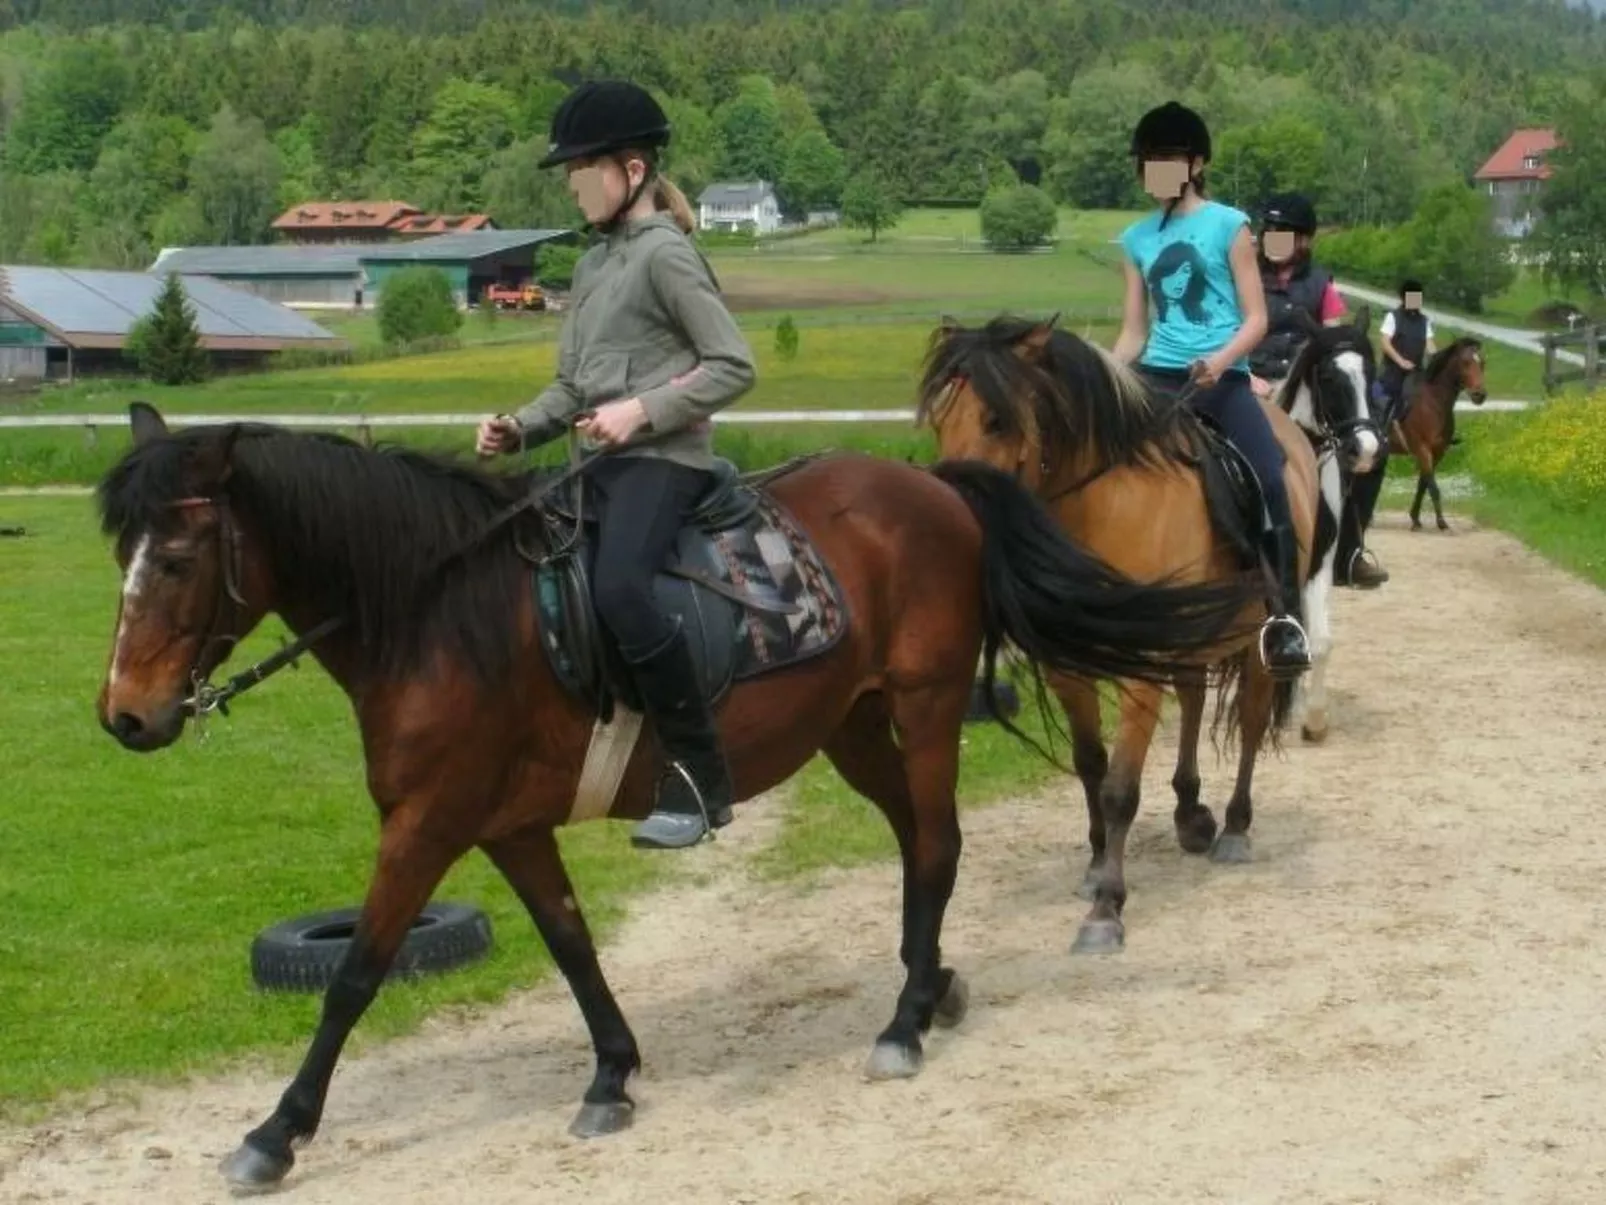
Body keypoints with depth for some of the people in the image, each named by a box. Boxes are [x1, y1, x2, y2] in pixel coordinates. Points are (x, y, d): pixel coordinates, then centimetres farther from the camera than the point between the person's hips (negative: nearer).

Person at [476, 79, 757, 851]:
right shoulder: (593, 265, 19)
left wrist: (644, 410, -19)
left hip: (663, 457, -10)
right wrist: (519, 429, 5)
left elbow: (734, 365, -11)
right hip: (601, 463, 10)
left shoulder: (665, 253, -6)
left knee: (617, 587, -32)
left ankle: (699, 778, -25)